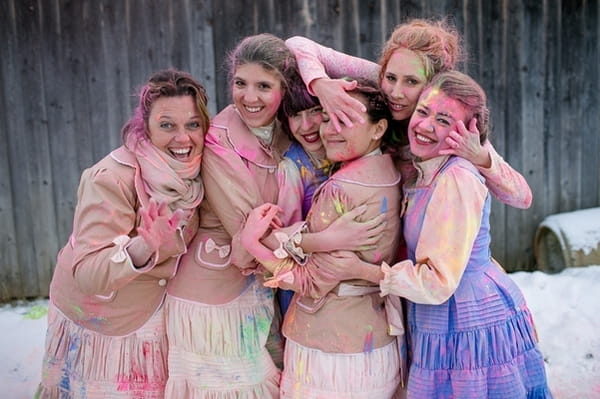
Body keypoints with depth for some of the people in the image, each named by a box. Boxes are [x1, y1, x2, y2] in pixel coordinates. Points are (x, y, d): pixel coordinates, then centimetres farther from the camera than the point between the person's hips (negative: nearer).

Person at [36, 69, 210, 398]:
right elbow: (87, 274, -35)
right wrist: (141, 248, -52)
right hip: (99, 319, -5)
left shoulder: (193, 168, -11)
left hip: (152, 314, 5)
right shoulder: (112, 179, -30)